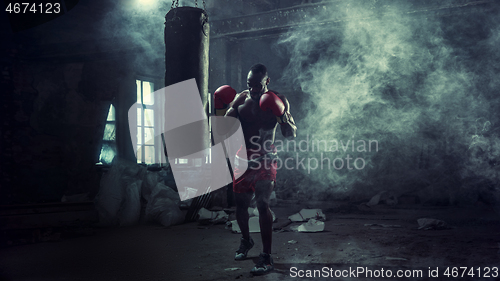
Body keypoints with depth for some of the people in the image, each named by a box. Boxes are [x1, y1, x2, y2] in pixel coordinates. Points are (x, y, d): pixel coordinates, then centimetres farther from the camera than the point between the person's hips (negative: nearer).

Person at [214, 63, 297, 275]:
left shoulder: (278, 101, -6)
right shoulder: (240, 99, 3)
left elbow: (292, 135, -7)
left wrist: (282, 117, -26)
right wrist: (221, 110, -11)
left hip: (265, 161, -4)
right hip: (243, 160, 4)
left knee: (262, 204, -17)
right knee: (240, 204, 11)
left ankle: (266, 257, -12)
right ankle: (245, 240, 39)